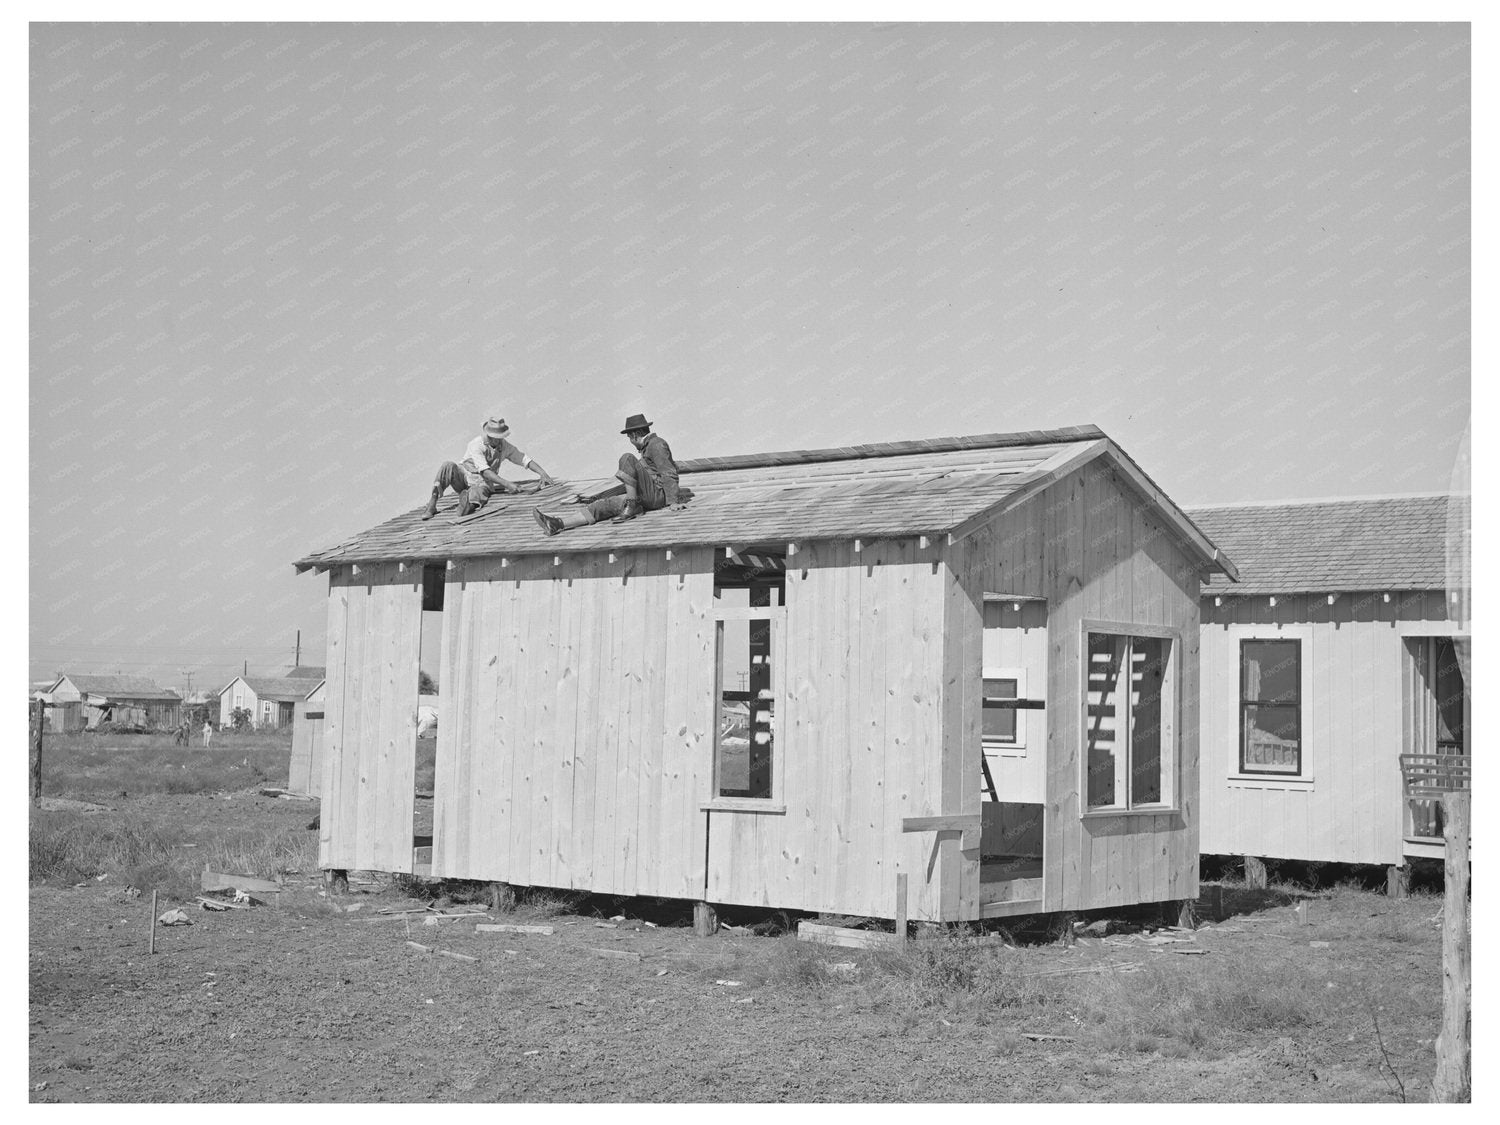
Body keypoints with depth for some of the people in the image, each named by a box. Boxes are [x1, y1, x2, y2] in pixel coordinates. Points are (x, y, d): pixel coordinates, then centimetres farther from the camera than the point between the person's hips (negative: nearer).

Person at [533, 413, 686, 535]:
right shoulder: (649, 445, 25)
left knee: (627, 459, -22)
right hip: (647, 497, 9)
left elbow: (669, 474, -14)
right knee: (605, 504, -6)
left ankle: (631, 506, -23)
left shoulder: (656, 444, -5)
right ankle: (557, 523, -19)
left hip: (657, 493, -9)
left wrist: (674, 502, -20)